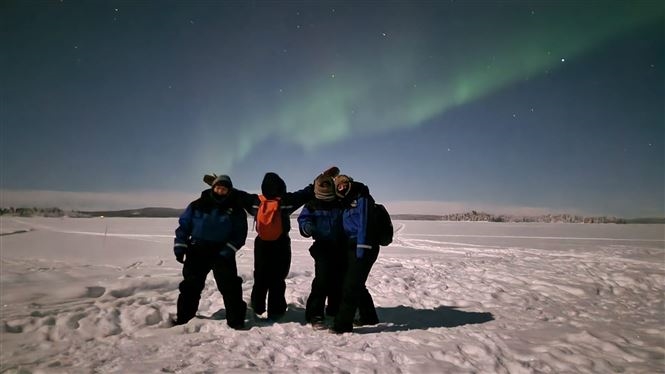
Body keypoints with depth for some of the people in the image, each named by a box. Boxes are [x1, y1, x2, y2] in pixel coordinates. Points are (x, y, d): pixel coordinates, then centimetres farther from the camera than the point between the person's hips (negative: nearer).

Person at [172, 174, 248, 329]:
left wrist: (227, 251, -15)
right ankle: (184, 318, 26)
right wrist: (179, 247, -2)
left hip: (222, 252, -2)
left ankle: (236, 320, 2)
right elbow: (184, 225, 4)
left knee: (229, 285, -7)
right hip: (197, 250, 2)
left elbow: (240, 234, -4)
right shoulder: (198, 205, -1)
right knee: (190, 285, 10)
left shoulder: (235, 209, -4)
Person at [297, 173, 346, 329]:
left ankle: (335, 310, 34)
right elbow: (303, 219, -11)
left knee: (340, 280, 13)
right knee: (322, 279, -15)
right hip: (322, 247, -4)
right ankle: (315, 315, -4)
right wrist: (307, 227, -32)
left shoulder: (340, 204, 9)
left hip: (340, 247, 4)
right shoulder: (312, 206, 1)